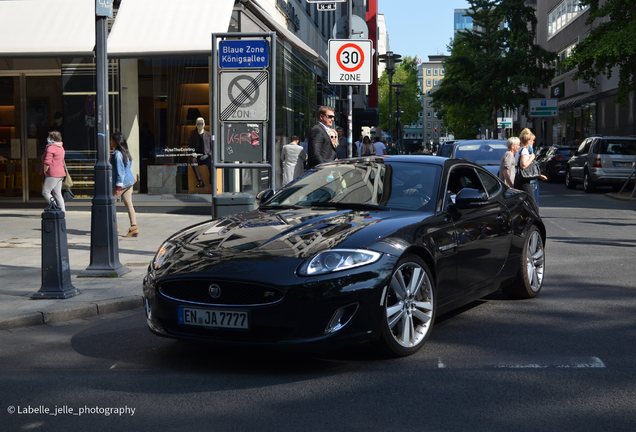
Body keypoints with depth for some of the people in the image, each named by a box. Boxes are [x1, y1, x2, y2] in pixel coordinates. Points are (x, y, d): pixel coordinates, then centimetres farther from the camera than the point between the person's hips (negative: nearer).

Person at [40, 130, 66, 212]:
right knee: (57, 194, 9)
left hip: (53, 174, -9)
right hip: (60, 173, 9)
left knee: (45, 192, -5)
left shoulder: (50, 148, -14)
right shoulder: (60, 148, 15)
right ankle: (62, 211, 5)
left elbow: (47, 162, -20)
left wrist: (45, 171, -8)